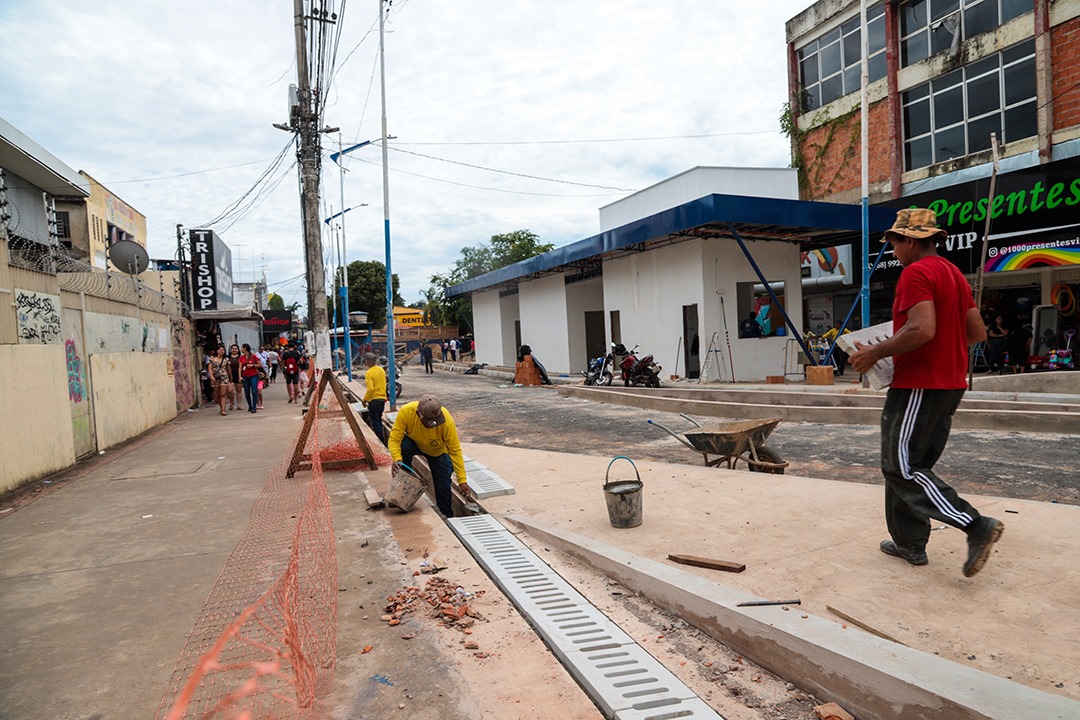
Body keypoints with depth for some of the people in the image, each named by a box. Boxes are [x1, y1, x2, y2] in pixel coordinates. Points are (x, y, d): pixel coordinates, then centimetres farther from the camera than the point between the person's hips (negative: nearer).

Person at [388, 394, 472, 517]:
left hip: (438, 452, 0)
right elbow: (394, 439, -31)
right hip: (414, 444, 0)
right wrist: (397, 458, -51)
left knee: (443, 486, -6)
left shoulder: (447, 421, -37)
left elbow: (455, 450, -28)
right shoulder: (406, 411, -37)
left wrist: (462, 480, -28)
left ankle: (448, 517, 20)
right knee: (404, 446, -32)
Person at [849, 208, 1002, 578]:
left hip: (919, 385, -10)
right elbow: (978, 332, 17)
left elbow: (922, 329, -26)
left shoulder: (915, 273, -14)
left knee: (901, 468, -5)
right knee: (912, 464, 15)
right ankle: (910, 543, 20)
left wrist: (875, 353, -17)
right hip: (949, 383, 10)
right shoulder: (954, 274, 16)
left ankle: (976, 526, -11)